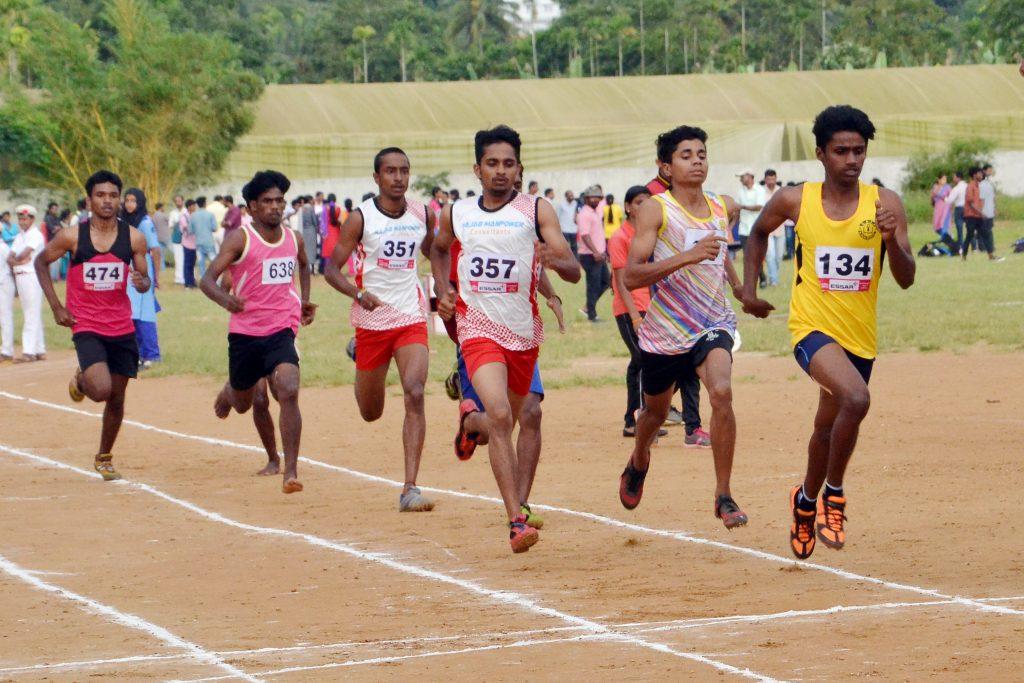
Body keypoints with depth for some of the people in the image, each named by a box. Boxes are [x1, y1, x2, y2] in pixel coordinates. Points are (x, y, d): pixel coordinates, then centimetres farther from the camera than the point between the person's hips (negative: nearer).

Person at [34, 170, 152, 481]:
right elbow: (41, 262, 7)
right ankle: (80, 380, 16)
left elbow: (144, 280, 6)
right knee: (101, 390, -22)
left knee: (117, 398, 10)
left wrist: (142, 282, -20)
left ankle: (104, 458, 30)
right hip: (86, 327, -3)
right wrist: (55, 306, 1)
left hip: (122, 328, 3)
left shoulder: (133, 237, -2)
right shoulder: (72, 237, -8)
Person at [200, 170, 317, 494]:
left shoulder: (294, 239, 6)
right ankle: (229, 391, 57)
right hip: (244, 331, -1)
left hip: (281, 331, 1)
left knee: (288, 392, -23)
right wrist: (224, 299, -37)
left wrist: (304, 300, 21)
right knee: (243, 404, 17)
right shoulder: (240, 239, -9)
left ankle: (290, 471, -21)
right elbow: (207, 279, -17)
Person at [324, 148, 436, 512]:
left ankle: (410, 489, -22)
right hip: (371, 322, -1)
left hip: (412, 319, 1)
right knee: (371, 413, 13)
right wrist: (358, 294, -25)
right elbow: (331, 269, -8)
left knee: (415, 394, -21)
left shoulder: (423, 215, 3)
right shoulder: (360, 218, -8)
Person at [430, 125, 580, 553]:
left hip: (524, 331, 1)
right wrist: (442, 290, 12)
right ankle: (516, 520, -26)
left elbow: (574, 273, -9)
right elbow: (439, 248, 28)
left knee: (510, 419, 19)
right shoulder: (456, 214, 4)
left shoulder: (537, 211, -3)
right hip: (478, 327, -1)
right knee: (499, 416, -21)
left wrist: (553, 260, -31)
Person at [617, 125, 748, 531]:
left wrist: (738, 283, 23)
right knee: (656, 410, 19)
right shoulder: (655, 211, -12)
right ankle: (638, 463, 55)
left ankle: (724, 496, -18)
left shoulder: (725, 208, 3)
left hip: (714, 324, 2)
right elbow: (630, 277, -23)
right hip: (665, 330, -1)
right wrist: (687, 257, -32)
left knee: (722, 391, -26)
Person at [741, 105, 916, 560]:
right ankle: (833, 495, -9)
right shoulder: (795, 201, -5)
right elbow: (759, 233, 17)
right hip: (812, 328, -3)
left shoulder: (885, 203, -5)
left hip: (860, 336, 3)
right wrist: (749, 289, 11)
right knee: (855, 399, -29)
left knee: (829, 426, 20)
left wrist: (891, 241, -26)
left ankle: (807, 500, 47)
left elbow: (906, 280, -8)